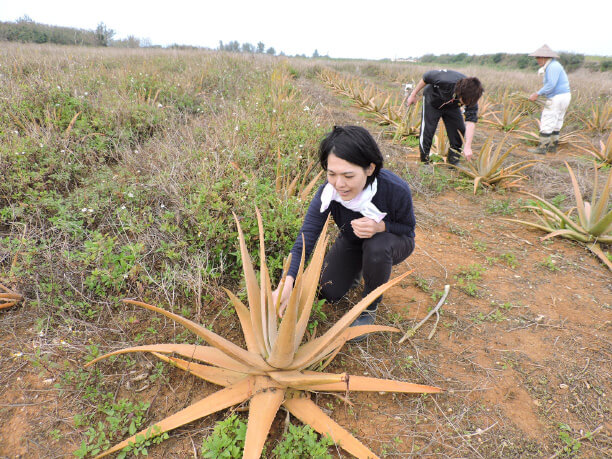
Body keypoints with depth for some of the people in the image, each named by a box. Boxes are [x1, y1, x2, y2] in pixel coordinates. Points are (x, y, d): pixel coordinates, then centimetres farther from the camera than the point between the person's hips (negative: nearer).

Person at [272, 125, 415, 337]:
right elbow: (305, 238, -35)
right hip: (352, 240, 3)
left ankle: (369, 308, -8)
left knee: (376, 247, -37)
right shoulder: (328, 192, -31)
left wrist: (381, 226, -40)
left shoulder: (396, 190, -36)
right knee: (328, 292, -5)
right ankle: (357, 268, 28)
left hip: (393, 240, -2)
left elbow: (408, 229, -17)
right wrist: (287, 283, -50)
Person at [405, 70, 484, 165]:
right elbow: (427, 77, -22)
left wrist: (468, 146, -37)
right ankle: (424, 162, 4)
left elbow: (471, 120, -30)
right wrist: (413, 95, -12)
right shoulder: (446, 79, -41)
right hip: (432, 100, -3)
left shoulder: (470, 96, -30)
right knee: (427, 130, -12)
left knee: (459, 130, -7)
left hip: (451, 106, 3)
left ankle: (453, 162, 9)